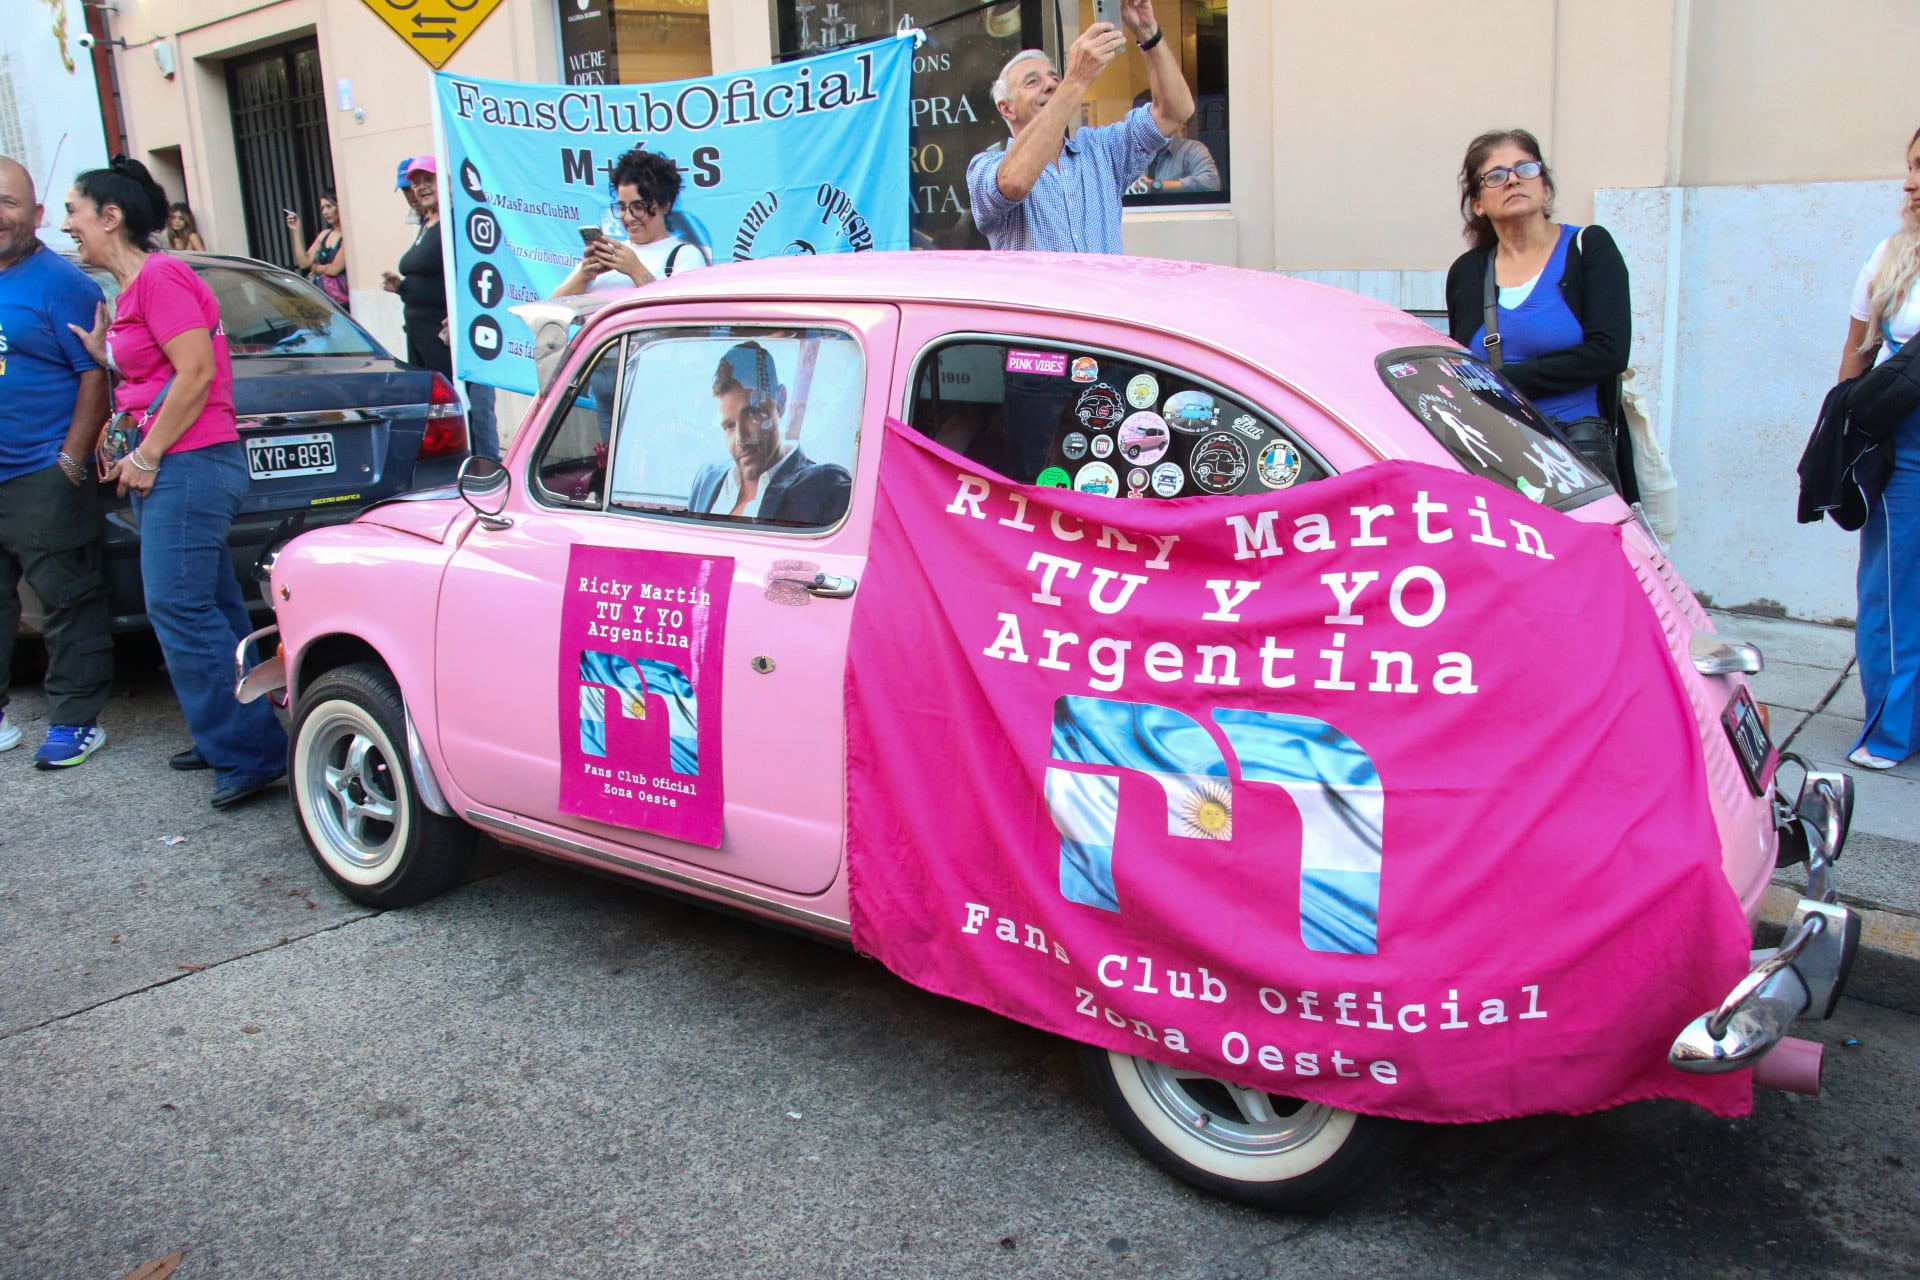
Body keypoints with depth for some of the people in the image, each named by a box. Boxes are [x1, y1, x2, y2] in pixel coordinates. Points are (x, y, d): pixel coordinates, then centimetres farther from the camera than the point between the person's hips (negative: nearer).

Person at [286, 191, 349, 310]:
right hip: (321, 298, 7)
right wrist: (296, 231, 7)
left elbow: (334, 269, -11)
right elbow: (304, 263, 10)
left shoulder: (347, 235, -8)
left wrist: (315, 268, 10)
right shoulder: (324, 235, 16)